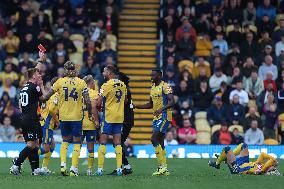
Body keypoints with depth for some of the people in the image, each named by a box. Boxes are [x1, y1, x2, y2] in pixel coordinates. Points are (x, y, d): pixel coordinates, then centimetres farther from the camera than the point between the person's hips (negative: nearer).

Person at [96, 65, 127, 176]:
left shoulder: (106, 85, -12)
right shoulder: (123, 85, 7)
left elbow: (99, 103, -12)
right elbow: (125, 101, 18)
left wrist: (101, 108, 8)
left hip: (108, 116, -5)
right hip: (120, 117, 5)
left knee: (102, 141, -1)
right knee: (118, 143, 7)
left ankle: (100, 168, -4)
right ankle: (119, 168, 3)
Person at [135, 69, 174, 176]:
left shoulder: (165, 87, -11)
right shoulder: (153, 87, 17)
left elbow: (171, 102, -19)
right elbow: (150, 104, 24)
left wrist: (162, 109, -34)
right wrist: (136, 106, 14)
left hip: (164, 116, -9)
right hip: (156, 118, 9)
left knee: (154, 139, -17)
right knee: (160, 142, 8)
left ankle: (162, 166, -15)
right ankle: (164, 169, 11)